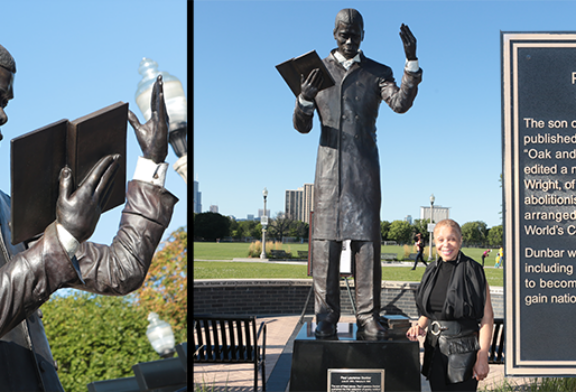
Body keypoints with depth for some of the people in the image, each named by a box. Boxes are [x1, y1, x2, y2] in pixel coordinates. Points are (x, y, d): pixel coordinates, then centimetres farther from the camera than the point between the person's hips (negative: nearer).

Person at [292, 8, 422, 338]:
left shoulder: (378, 72, 11)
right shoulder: (318, 71, 13)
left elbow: (401, 104, -7)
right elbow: (302, 126, 9)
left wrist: (412, 62, -17)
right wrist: (305, 98, -11)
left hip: (365, 167, 0)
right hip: (329, 166, 0)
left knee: (367, 241, -2)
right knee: (326, 241, -2)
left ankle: (369, 316, 4)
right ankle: (326, 317, 5)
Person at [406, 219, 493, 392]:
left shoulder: (472, 271, -10)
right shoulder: (432, 271, 9)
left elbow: (487, 317, -11)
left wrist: (482, 357, -15)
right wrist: (420, 325, 0)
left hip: (463, 351, -6)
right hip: (435, 349, 6)